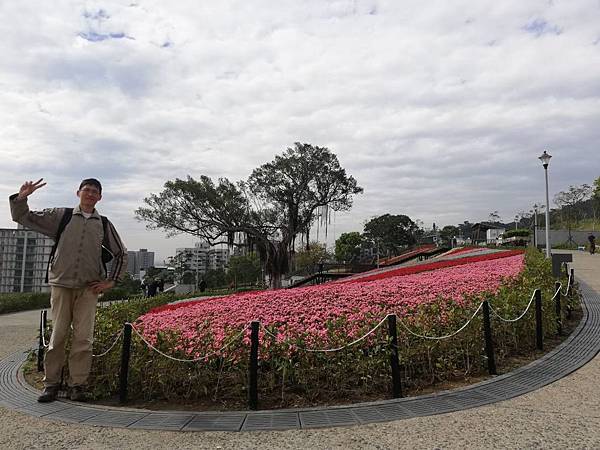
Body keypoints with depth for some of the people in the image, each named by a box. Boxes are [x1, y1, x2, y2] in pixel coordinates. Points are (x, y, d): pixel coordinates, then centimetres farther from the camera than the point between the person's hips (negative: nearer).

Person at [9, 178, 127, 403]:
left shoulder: (104, 224, 7)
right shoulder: (60, 216, 6)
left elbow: (121, 254, 15)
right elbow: (24, 218, 7)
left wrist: (111, 281, 9)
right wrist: (21, 198, -11)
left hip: (89, 287, 1)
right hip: (61, 284, 0)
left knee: (83, 337, -1)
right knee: (57, 335, 3)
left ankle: (78, 384, 9)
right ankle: (51, 383, 16)